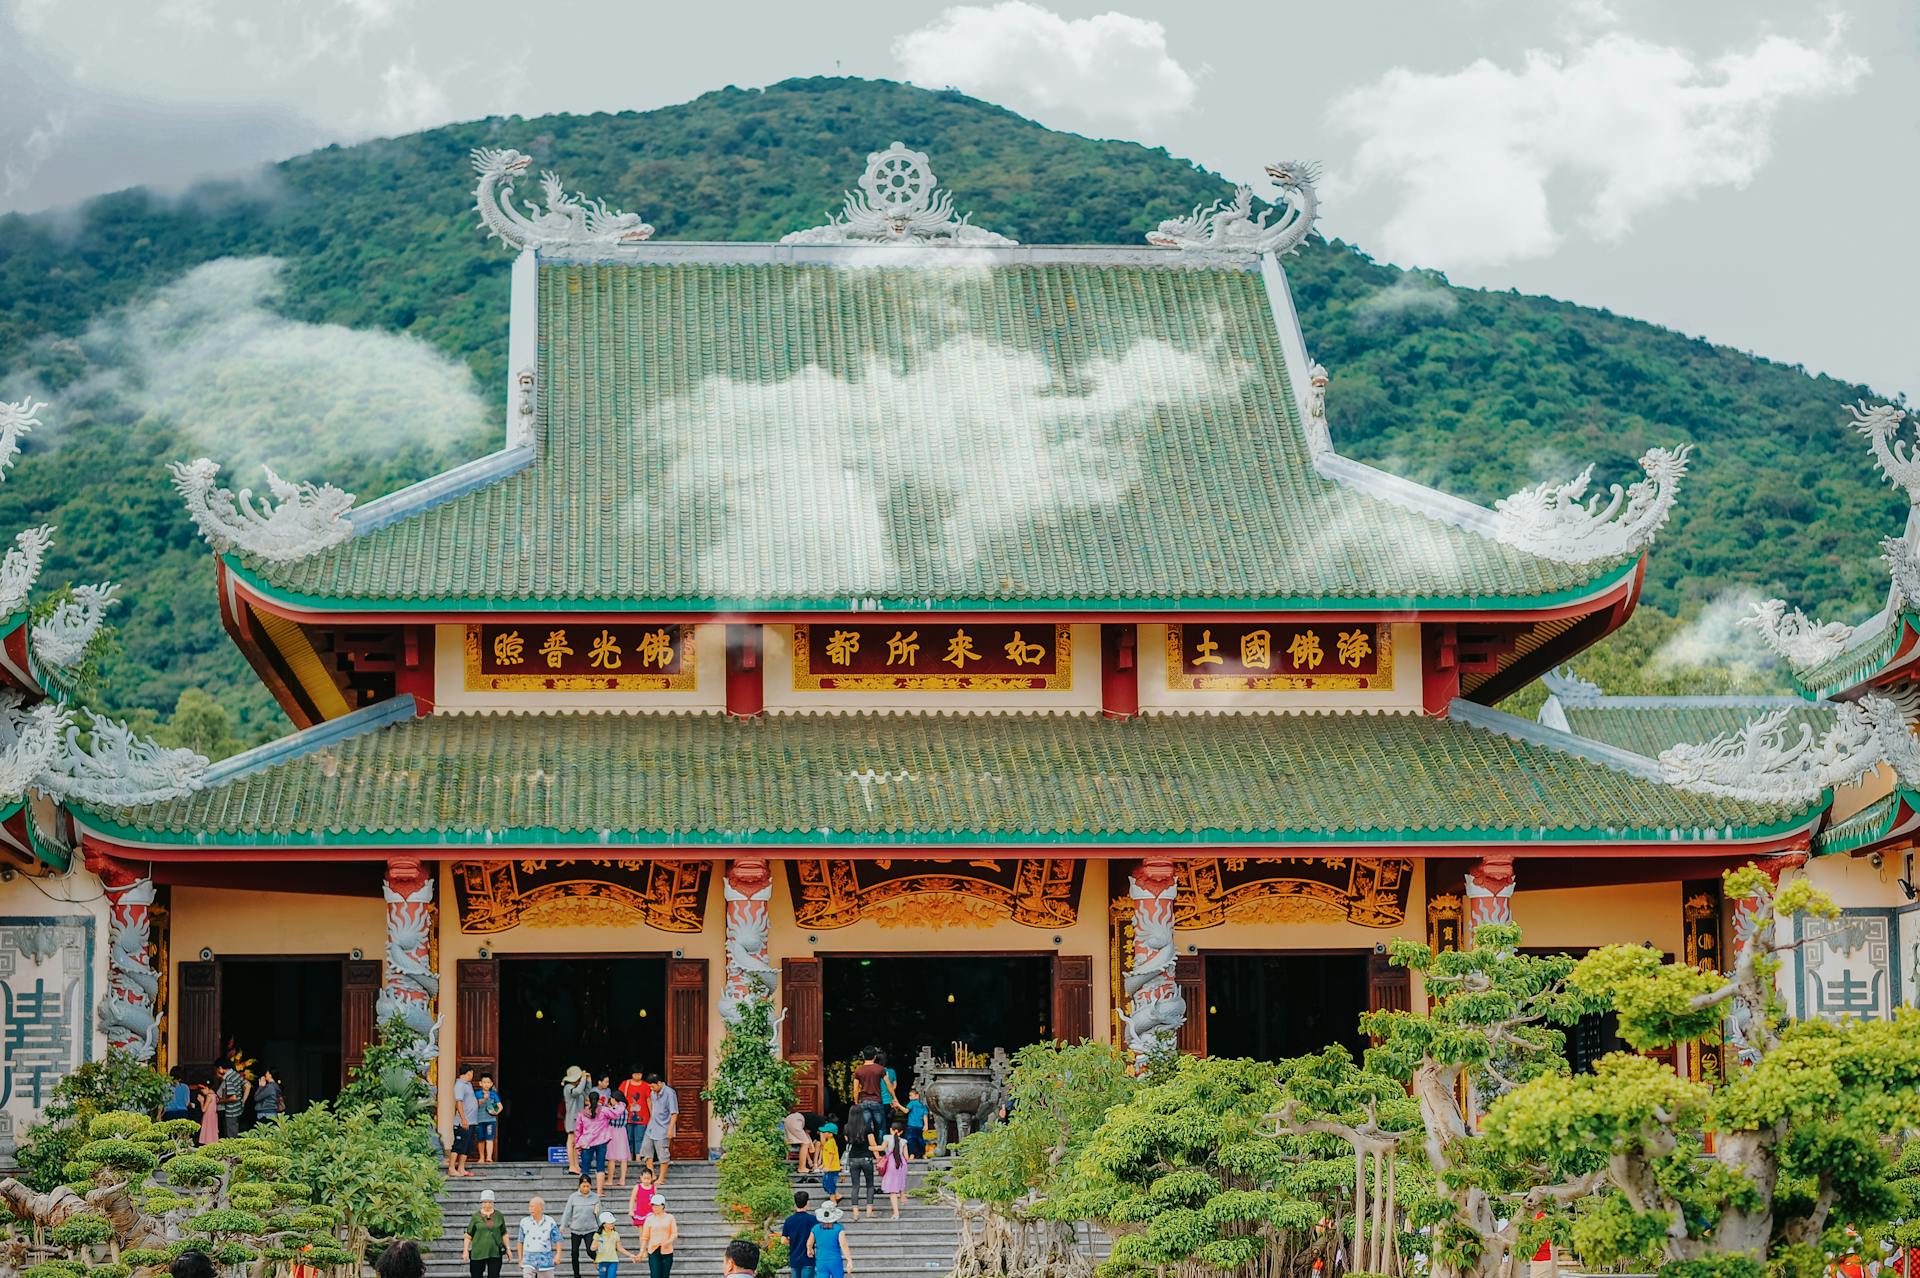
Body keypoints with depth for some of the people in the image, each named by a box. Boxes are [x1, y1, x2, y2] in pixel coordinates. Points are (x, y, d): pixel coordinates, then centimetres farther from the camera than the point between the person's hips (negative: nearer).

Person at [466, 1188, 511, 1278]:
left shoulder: (499, 1216, 8)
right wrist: (465, 1251, -3)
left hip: (495, 1253, 1)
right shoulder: (476, 1216, 2)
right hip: (478, 1253, -1)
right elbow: (468, 1235, 3)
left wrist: (507, 1249, 9)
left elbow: (504, 1234, 13)